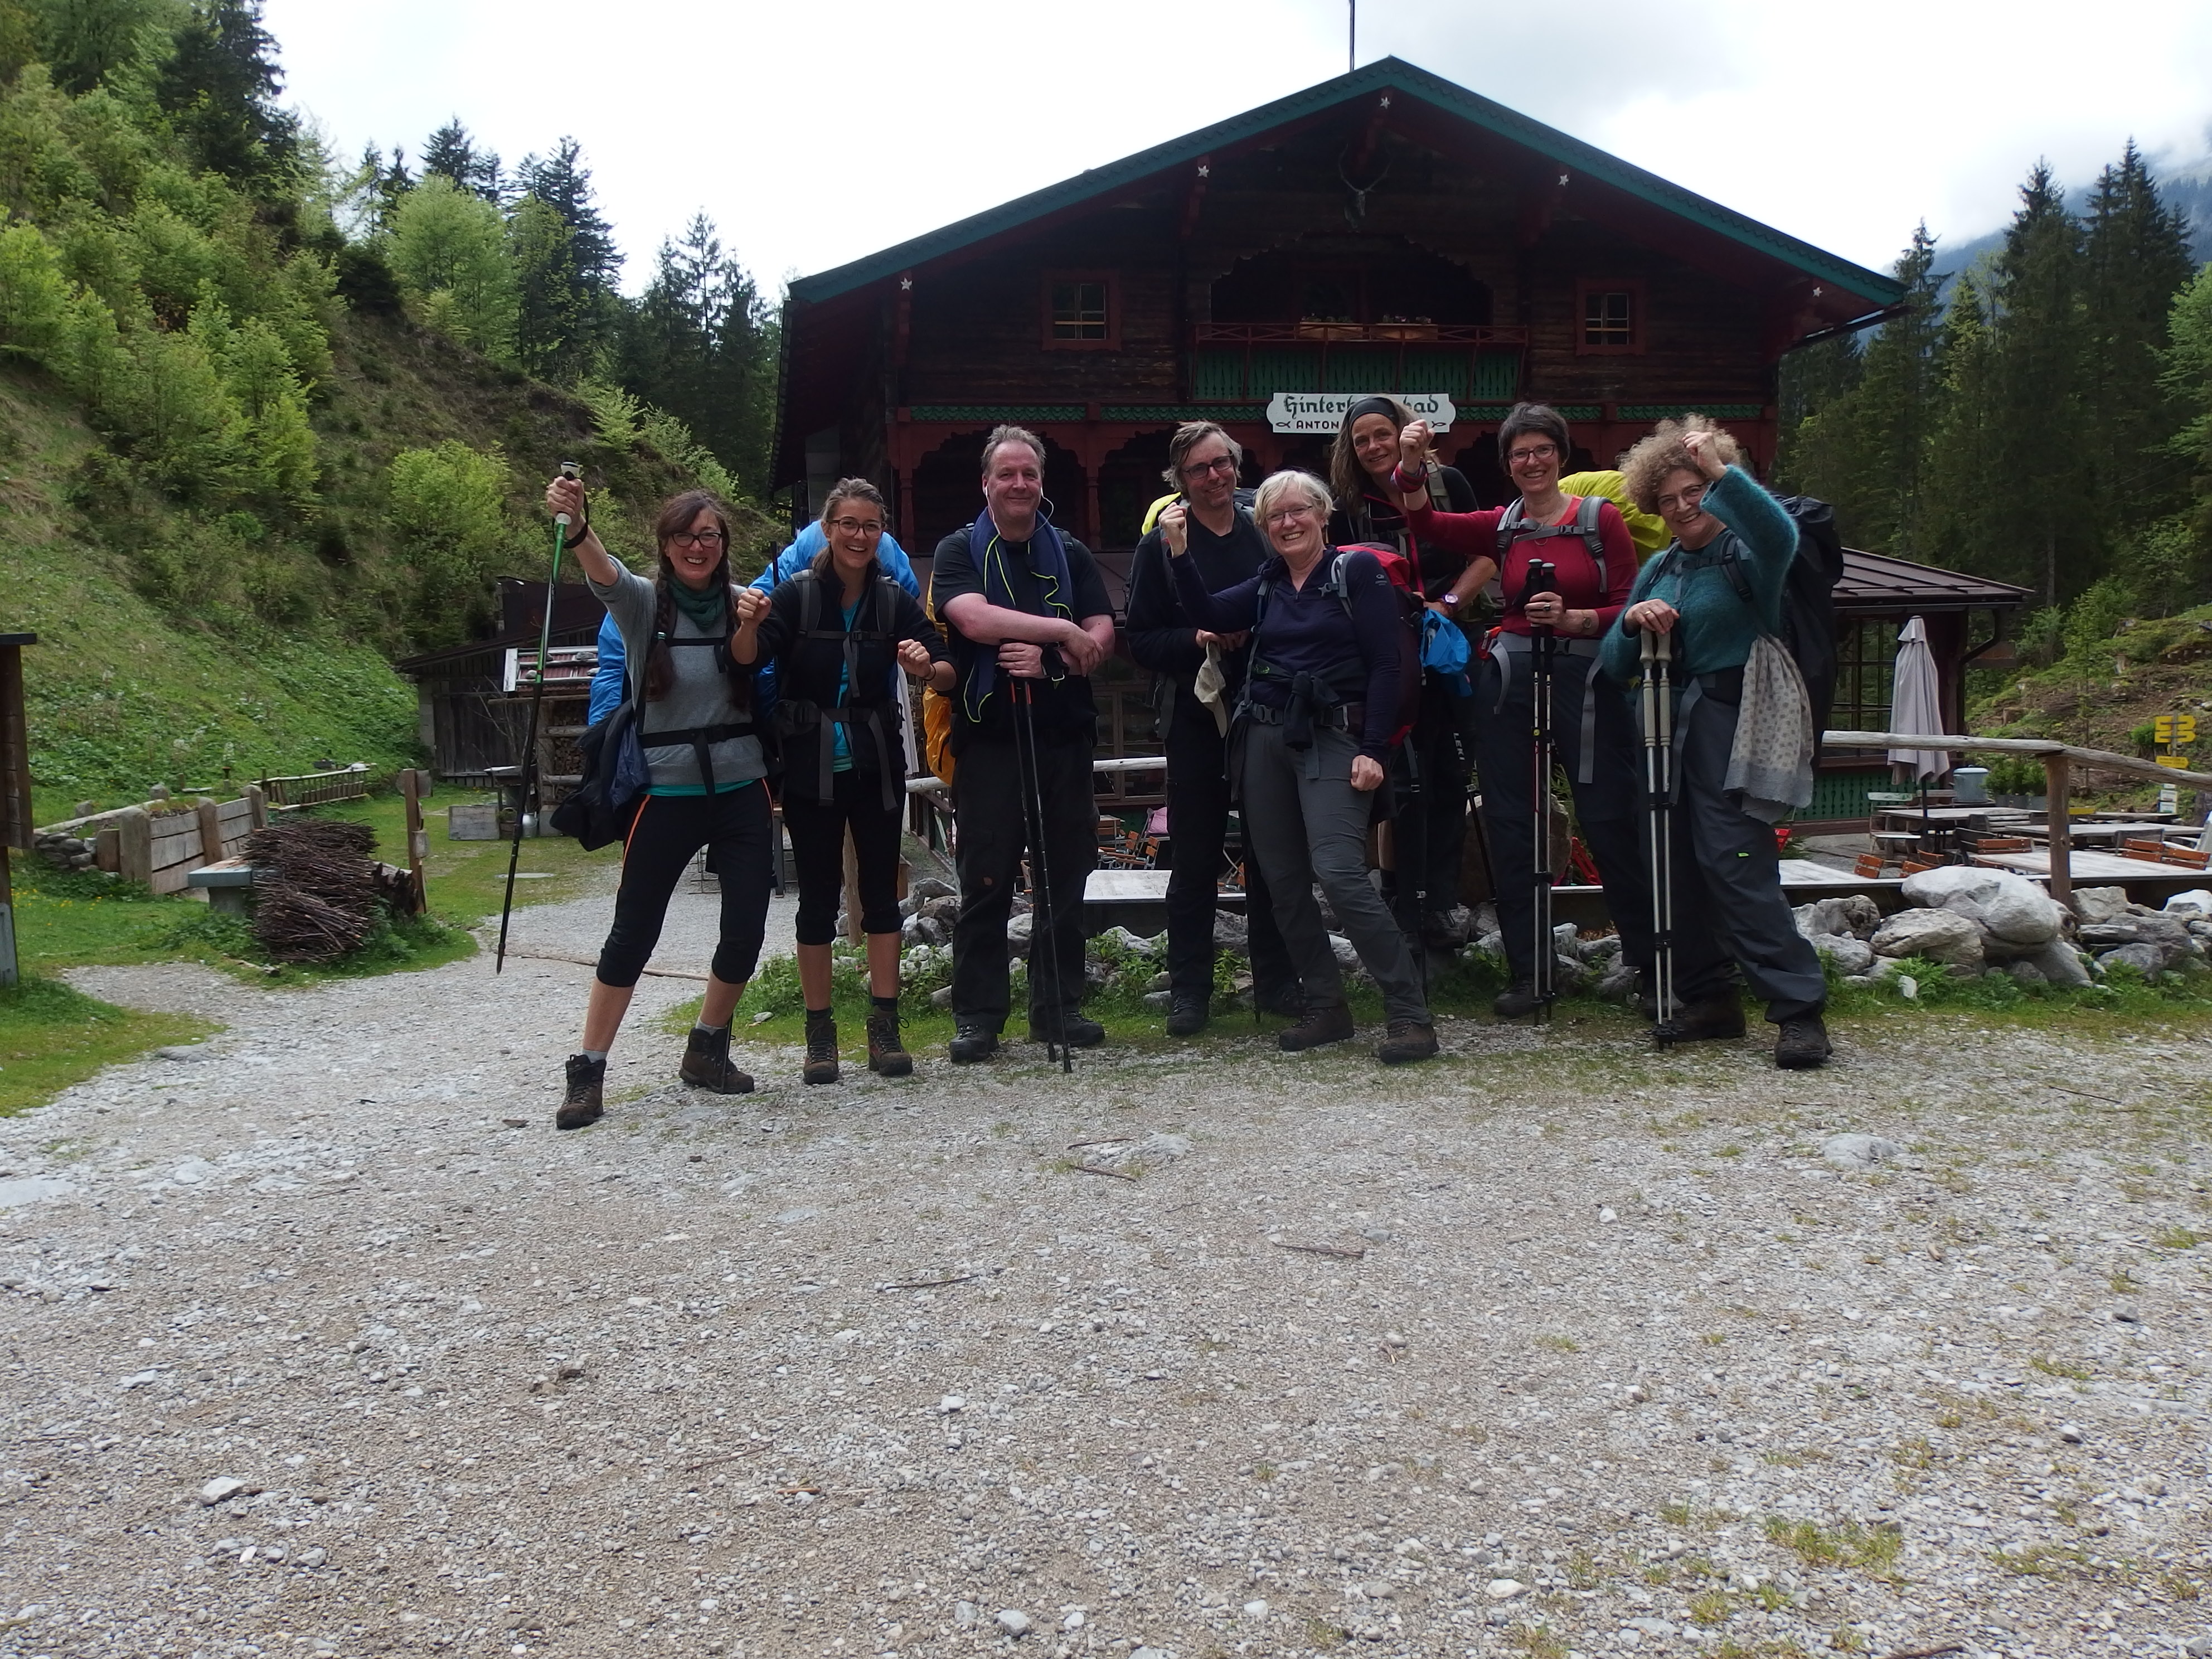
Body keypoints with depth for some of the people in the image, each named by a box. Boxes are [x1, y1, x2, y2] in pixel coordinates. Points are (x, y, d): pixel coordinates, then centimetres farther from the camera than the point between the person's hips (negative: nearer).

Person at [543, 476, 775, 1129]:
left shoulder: (744, 602, 5)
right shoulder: (642, 602, -4)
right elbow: (603, 573, -25)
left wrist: (754, 629, -16)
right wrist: (576, 525, -46)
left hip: (741, 788, 3)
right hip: (667, 792, -3)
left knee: (746, 930, 2)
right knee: (633, 933, -1)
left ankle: (706, 1051, 24)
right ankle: (587, 1073, 10)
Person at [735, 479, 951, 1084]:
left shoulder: (895, 601, 2)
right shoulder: (797, 593, -5)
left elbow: (948, 675, -3)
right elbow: (747, 657, -18)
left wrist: (928, 667, -26)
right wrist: (750, 622, -40)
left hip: (876, 766, 2)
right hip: (811, 768, -2)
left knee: (881, 891, 4)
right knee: (818, 897, 4)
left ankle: (884, 1027, 11)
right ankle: (820, 1033, 11)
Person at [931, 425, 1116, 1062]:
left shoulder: (1071, 554, 13)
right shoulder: (960, 551, 4)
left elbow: (1101, 636, 3)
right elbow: (973, 617, -16)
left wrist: (1046, 660, -16)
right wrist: (1062, 631, -13)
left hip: (1064, 735, 3)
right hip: (989, 739, -3)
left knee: (1065, 878, 7)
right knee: (985, 883, -1)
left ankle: (1058, 1008, 17)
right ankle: (977, 1016, 6)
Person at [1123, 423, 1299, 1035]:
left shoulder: (1266, 533, 6)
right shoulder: (1161, 544, 1)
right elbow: (1141, 640, -2)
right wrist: (1198, 639, -17)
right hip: (1197, 719, -2)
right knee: (1195, 860, 4)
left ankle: (1277, 981, 19)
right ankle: (1188, 990, 13)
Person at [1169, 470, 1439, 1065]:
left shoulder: (1358, 571, -1)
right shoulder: (1267, 584, 16)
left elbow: (1386, 664, -7)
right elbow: (1209, 615, 2)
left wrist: (1372, 749, -14)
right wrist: (1179, 553, -9)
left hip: (1331, 740, -6)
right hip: (1265, 739, 7)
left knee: (1340, 872, -19)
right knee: (1283, 880, 6)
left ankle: (1410, 1016, -14)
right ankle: (1326, 1006, 17)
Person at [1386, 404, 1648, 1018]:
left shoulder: (1601, 517, 2)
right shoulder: (1503, 527, 12)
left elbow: (1630, 608, -2)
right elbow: (1427, 524, -1)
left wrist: (1573, 618, -18)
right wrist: (1412, 468, -16)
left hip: (1587, 681, -4)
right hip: (1510, 682, 4)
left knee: (1609, 822, -5)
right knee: (1510, 825, 5)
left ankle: (1651, 965, 10)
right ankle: (1527, 971, 15)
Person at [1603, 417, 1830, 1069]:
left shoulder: (1744, 553, -1)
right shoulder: (1659, 570, 17)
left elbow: (1781, 536, -28)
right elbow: (1617, 665, 13)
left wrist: (1721, 472, -35)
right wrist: (1632, 621, -8)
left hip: (1733, 728, -7)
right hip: (1671, 730, 7)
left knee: (1736, 866, -16)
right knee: (1679, 868, 5)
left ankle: (1801, 1010, -13)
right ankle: (1709, 1000, 17)